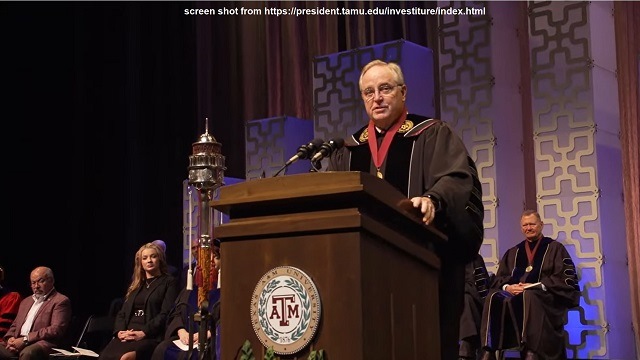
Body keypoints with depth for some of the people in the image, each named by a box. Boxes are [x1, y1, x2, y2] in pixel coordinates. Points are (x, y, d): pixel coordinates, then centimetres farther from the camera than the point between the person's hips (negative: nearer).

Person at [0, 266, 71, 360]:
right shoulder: (26, 301, 30)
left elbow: (56, 330, -10)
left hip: (42, 344, -6)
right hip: (17, 342, 7)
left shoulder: (61, 301, 3)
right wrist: (10, 338, 3)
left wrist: (25, 339, -15)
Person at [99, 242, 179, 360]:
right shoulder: (135, 284, 27)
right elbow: (122, 312, 22)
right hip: (127, 335, 5)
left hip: (151, 336, -5)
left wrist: (143, 333, -15)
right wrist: (120, 331, -1)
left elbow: (166, 314, -4)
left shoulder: (169, 282, 8)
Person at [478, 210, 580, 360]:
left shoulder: (555, 248, 13)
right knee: (493, 297, -31)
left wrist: (537, 285, -12)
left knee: (528, 296, -41)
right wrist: (507, 287, -9)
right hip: (513, 293, 4)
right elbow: (499, 278, 16)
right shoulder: (513, 252, 25)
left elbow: (567, 278, 0)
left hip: (546, 296, -3)